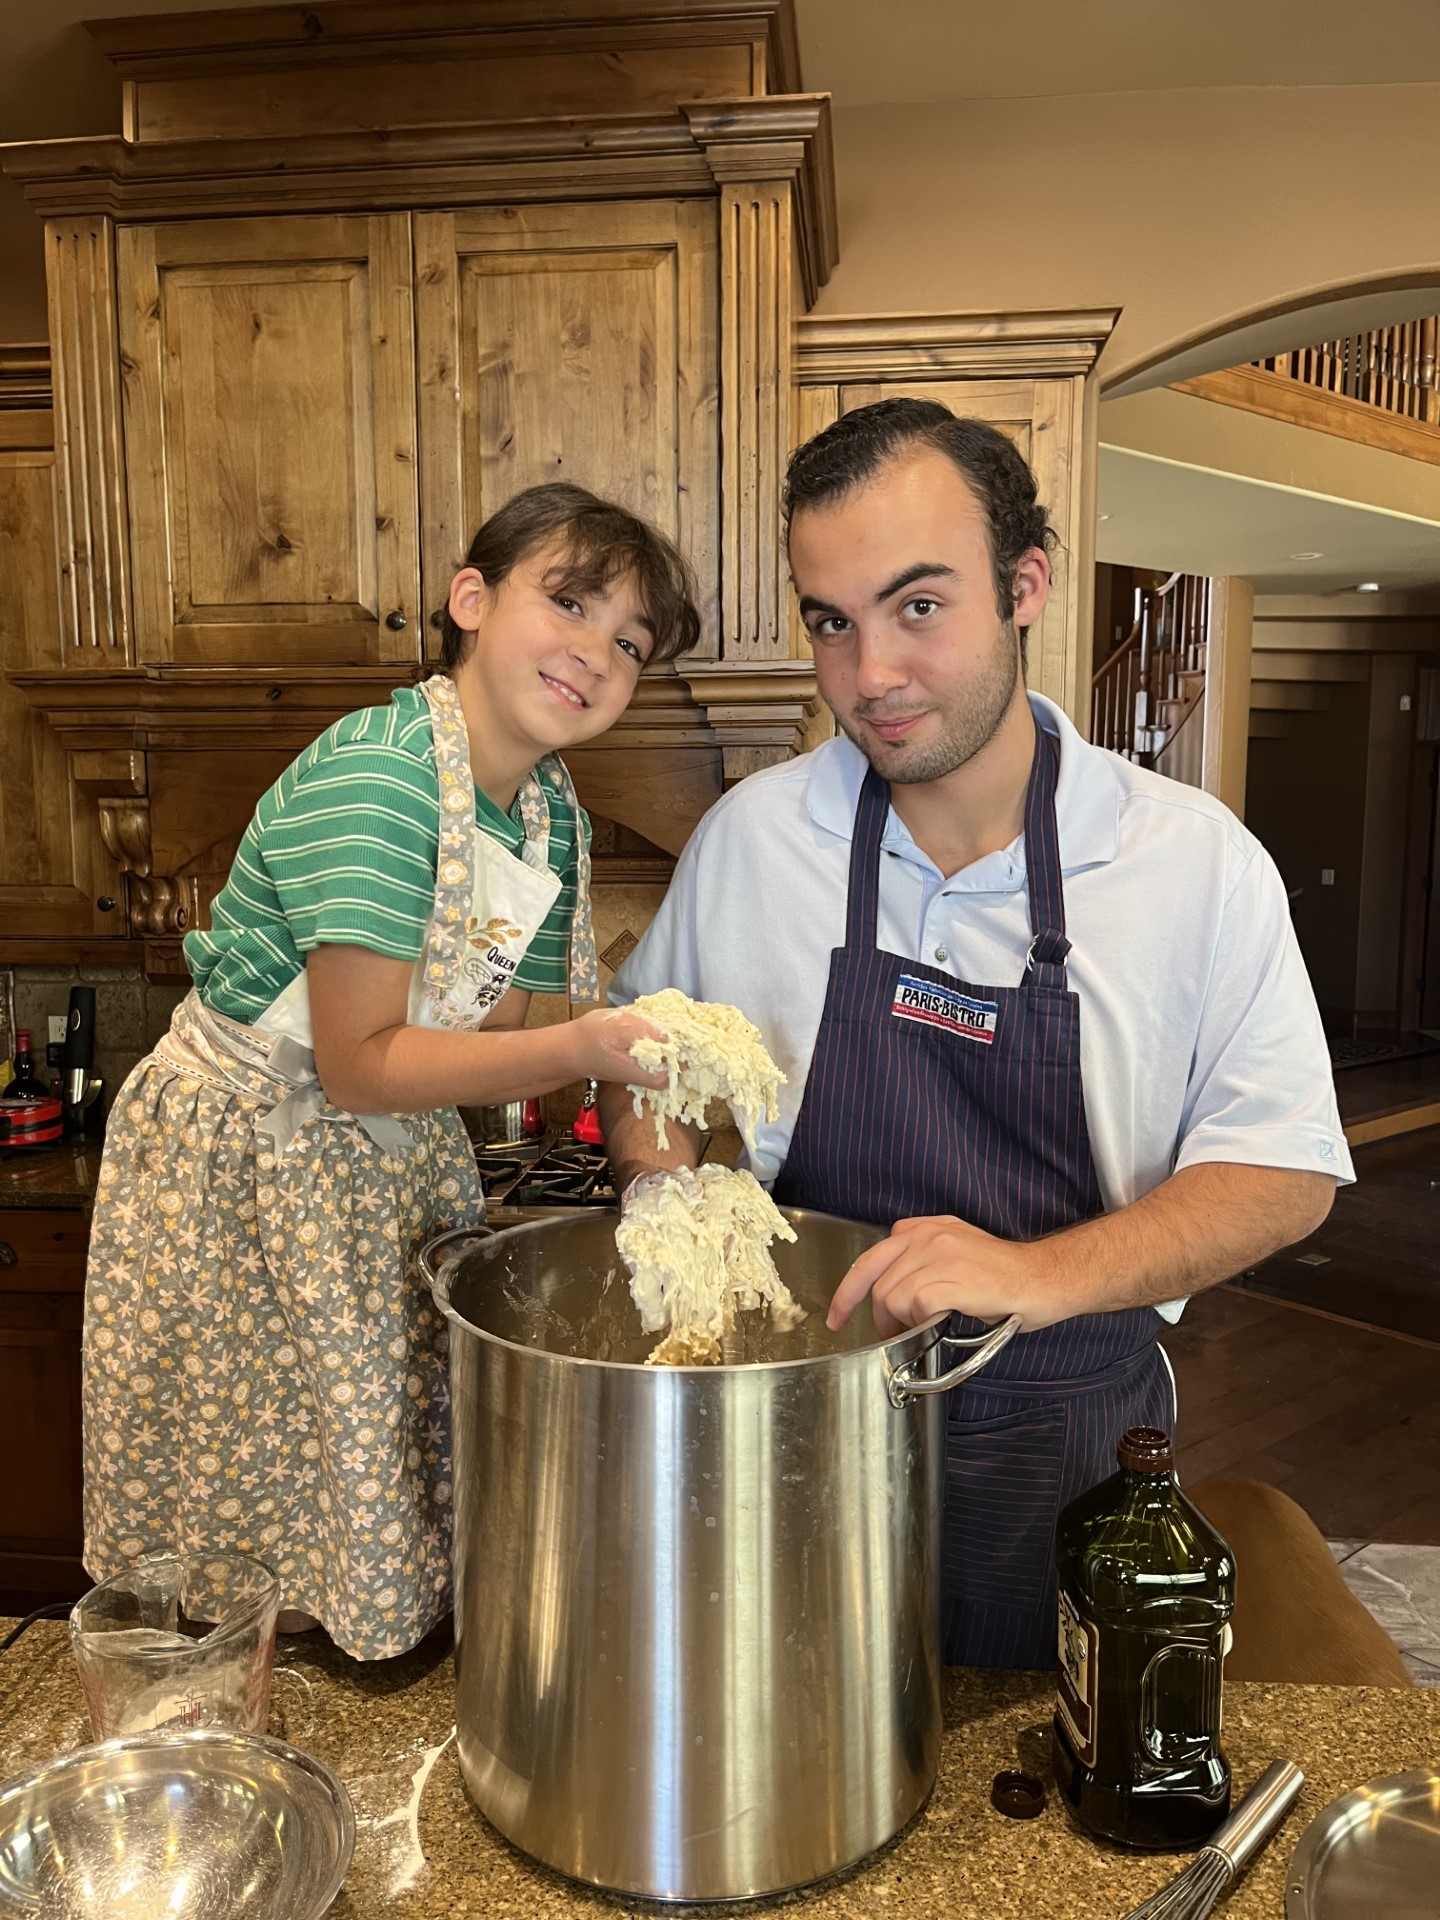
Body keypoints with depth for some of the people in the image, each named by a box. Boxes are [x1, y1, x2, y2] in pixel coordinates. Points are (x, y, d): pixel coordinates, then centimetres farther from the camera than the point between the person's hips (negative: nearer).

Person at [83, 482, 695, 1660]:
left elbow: (485, 1045, -1)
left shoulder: (555, 816, -2)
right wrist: (581, 1049, -34)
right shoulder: (374, 775, -27)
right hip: (240, 1172, -7)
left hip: (396, 1168, 7)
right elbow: (361, 1064, -28)